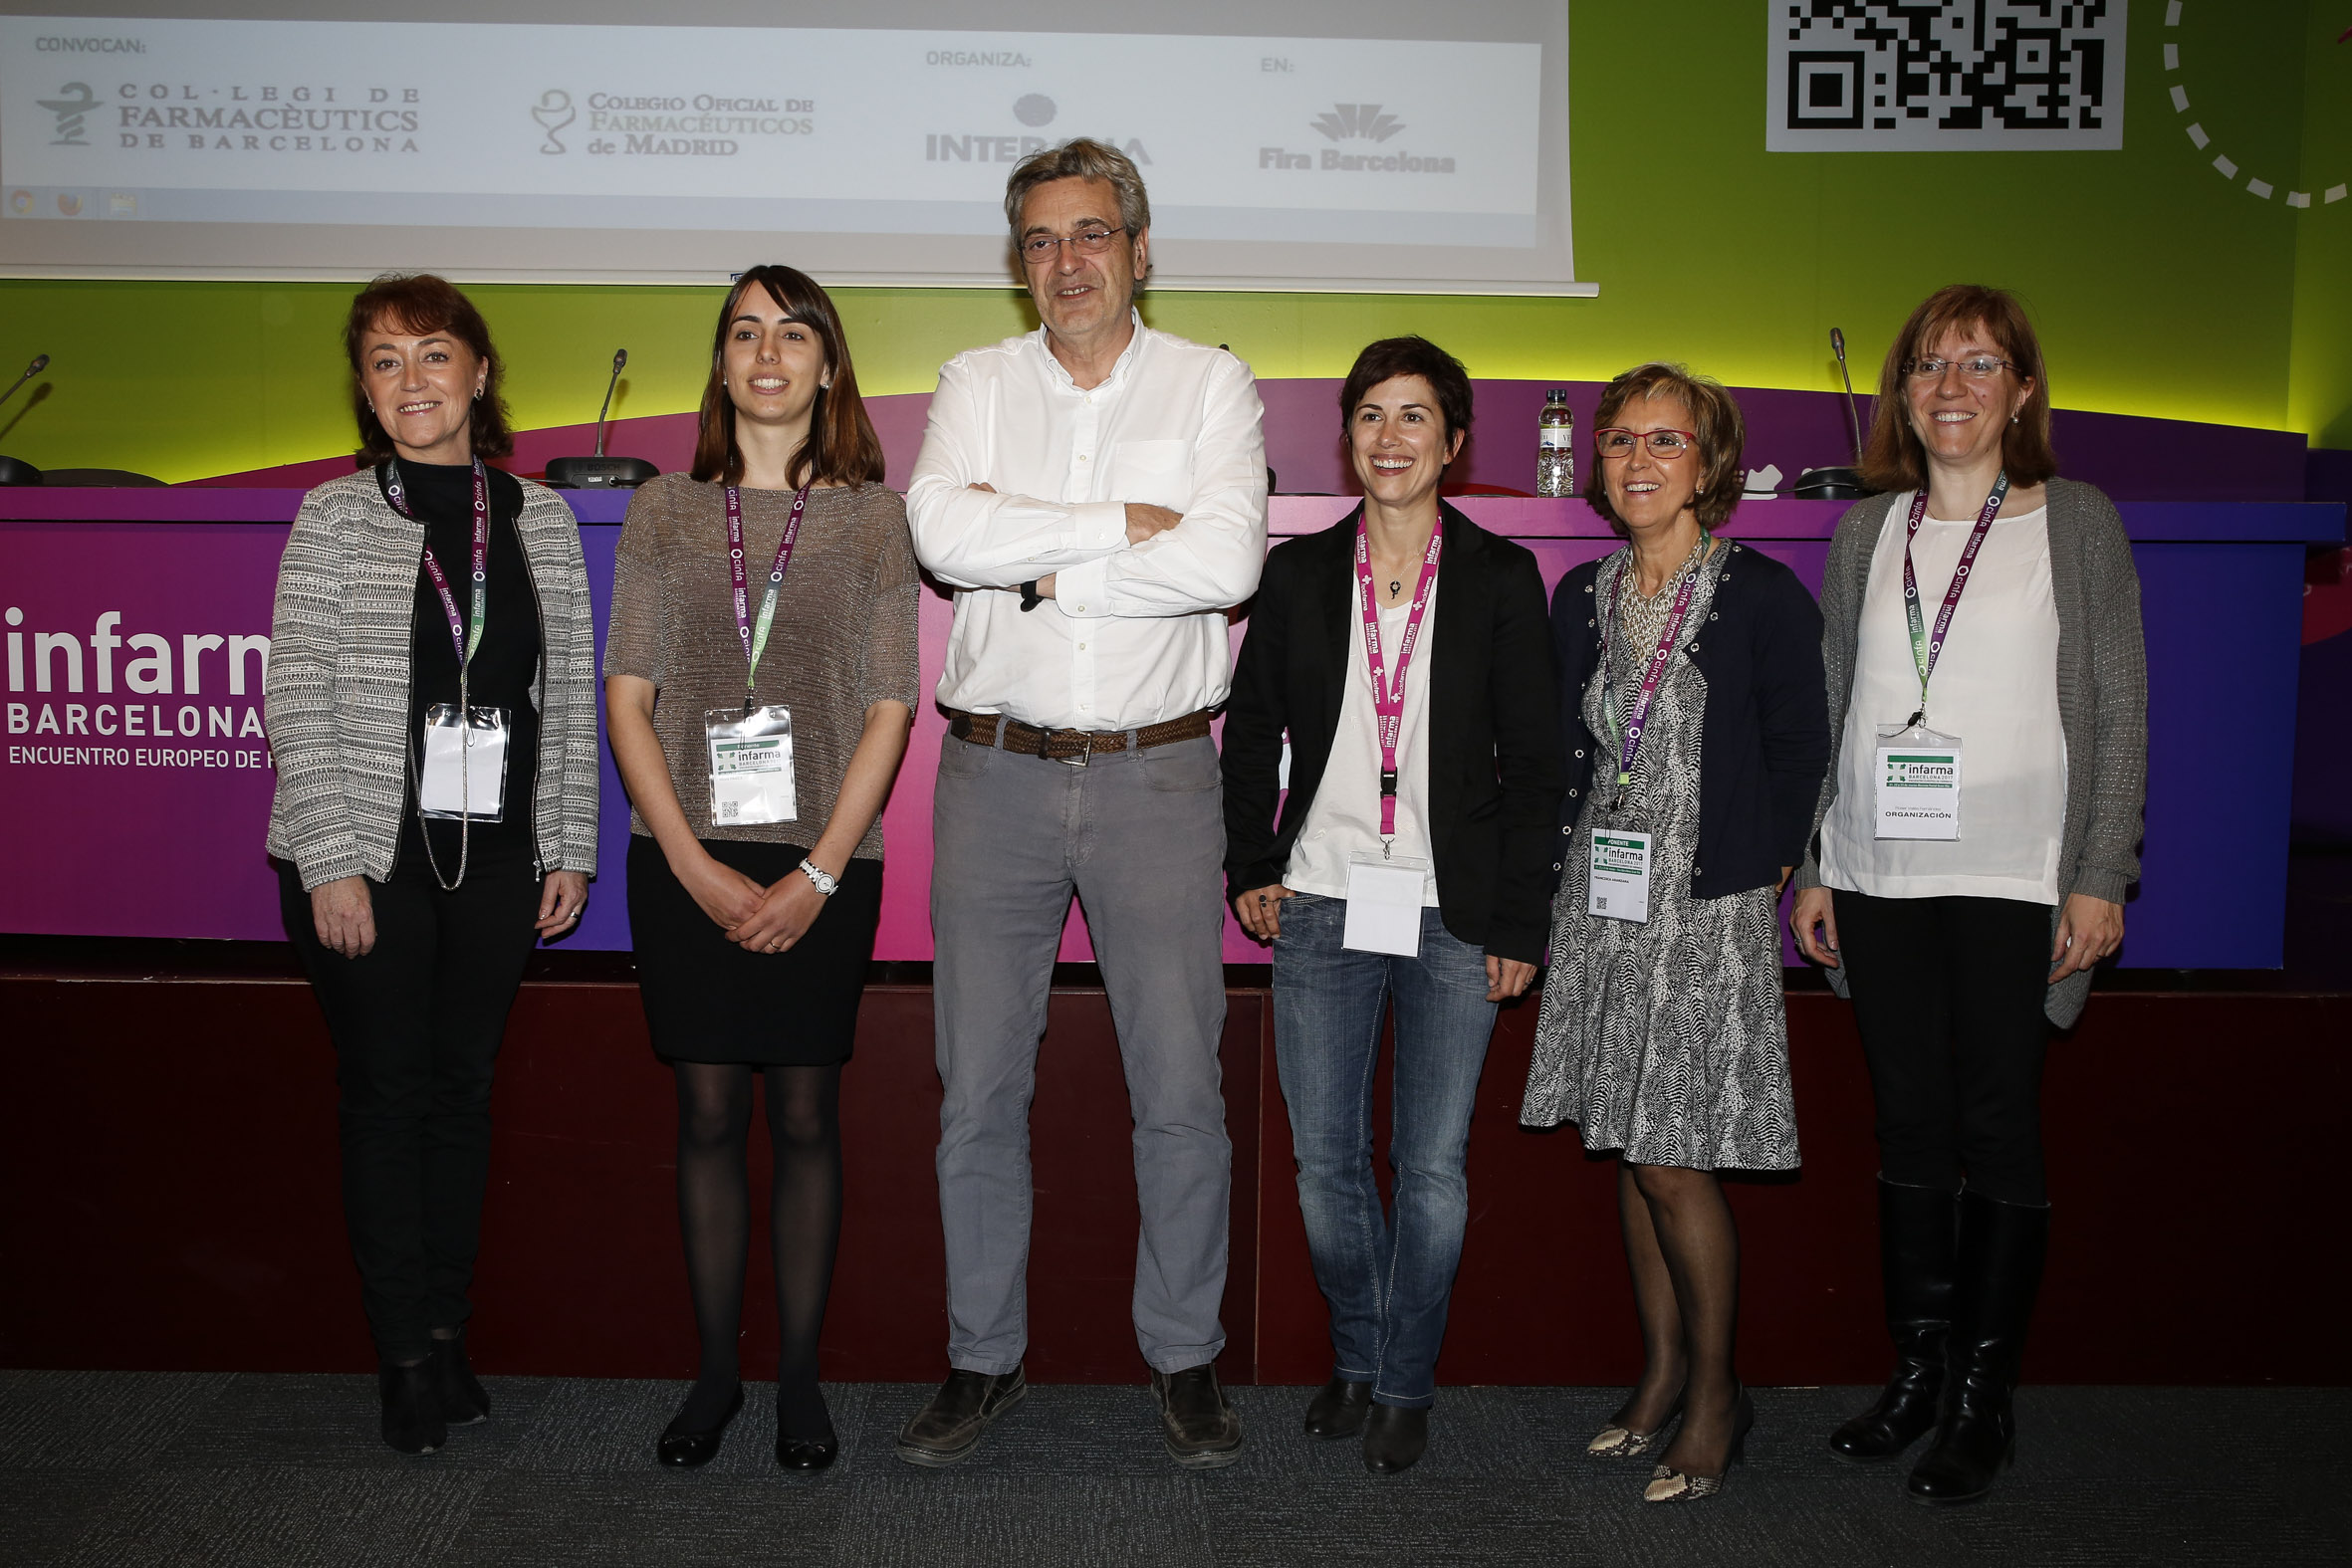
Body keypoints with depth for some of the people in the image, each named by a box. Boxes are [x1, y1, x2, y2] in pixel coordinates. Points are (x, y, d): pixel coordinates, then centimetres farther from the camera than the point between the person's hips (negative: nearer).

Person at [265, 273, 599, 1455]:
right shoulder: (335, 517, -1)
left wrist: (569, 845, 4)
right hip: (369, 856, -2)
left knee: (463, 1089, 9)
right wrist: (331, 863, -12)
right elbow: (296, 697, -5)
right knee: (385, 1092, 3)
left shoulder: (540, 517, 7)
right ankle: (406, 1356, 13)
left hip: (497, 857, 3)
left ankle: (449, 1329, 22)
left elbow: (572, 693, 8)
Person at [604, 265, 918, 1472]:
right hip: (686, 860, 1)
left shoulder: (871, 515, 4)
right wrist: (700, 870, -7)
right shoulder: (665, 510, 7)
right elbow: (627, 700, 3)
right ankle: (715, 1374, 20)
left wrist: (817, 874, -9)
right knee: (708, 1112, 5)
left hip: (821, 865, -1)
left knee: (804, 1114, 4)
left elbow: (889, 712, 0)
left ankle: (800, 1379, 17)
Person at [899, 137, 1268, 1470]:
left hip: (1156, 772, -1)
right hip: (996, 771, 2)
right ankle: (985, 1358, 22)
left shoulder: (1211, 385, 4)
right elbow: (943, 534, -12)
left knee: (1181, 1089, 3)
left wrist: (1041, 564, -11)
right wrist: (1122, 524, -12)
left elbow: (1226, 563, -13)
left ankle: (1187, 1359, 21)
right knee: (980, 1086, 7)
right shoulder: (977, 383, 8)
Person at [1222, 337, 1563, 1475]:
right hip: (1322, 907, 2)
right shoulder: (1299, 573, 7)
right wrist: (1250, 868, 5)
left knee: (1433, 1166, 3)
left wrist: (1519, 919, -3)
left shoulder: (1500, 579, 2)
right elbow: (1250, 732, 13)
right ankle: (1356, 1359, 29)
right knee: (1324, 1159, 6)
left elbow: (1534, 762, 1)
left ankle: (1406, 1383, 22)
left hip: (1453, 916, -1)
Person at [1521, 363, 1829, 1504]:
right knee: (1628, 1150, 11)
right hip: (1602, 903, 6)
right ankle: (1661, 1369, 26)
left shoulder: (1763, 597, -6)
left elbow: (1799, 754, -2)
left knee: (1671, 1157, -5)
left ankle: (1714, 1391, 13)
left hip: (1709, 909, -5)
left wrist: (1763, 871, -2)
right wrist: (1555, 874, 10)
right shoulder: (1582, 598, 9)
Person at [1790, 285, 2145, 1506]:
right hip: (1878, 878, 3)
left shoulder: (2077, 522, 3)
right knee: (1908, 1128, 9)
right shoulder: (1865, 529, 11)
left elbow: (2122, 709, 1)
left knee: (1997, 1129, 0)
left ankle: (1985, 1398, 12)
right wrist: (1814, 868, 8)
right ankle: (1917, 1372, 21)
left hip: (2014, 879, -3)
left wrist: (2100, 878, -6)